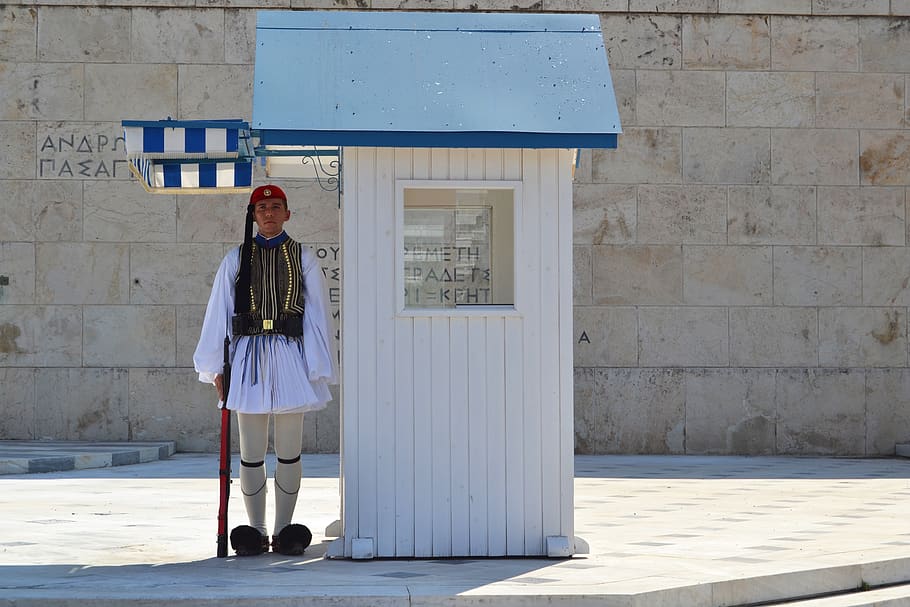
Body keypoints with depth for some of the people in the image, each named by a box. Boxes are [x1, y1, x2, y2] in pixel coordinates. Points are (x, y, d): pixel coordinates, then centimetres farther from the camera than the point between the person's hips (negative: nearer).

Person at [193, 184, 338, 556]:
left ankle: (284, 530, 12)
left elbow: (317, 315, 5)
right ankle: (255, 531, 12)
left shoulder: (303, 259, 6)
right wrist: (216, 369, 5)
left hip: (289, 356, -1)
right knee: (250, 453, 4)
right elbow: (218, 313, 8)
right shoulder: (236, 260, 7)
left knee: (289, 453, 4)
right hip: (248, 357, 1)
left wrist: (318, 370, -1)